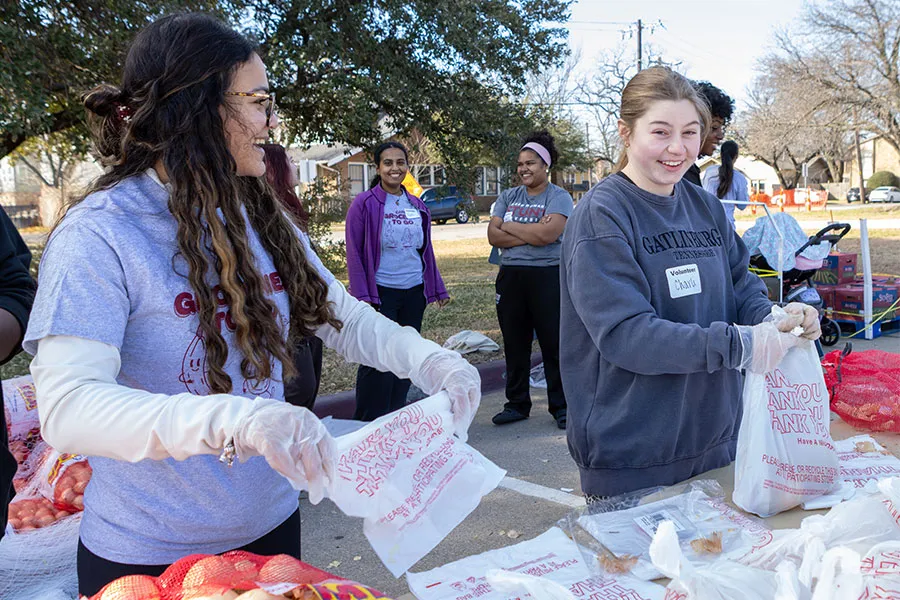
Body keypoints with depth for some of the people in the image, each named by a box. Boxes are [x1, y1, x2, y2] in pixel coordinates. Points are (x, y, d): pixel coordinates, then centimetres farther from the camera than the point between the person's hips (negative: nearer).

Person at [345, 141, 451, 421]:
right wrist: (363, 296, -13)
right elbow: (354, 253, -7)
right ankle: (368, 423, 8)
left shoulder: (418, 206, 11)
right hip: (380, 293, -5)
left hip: (414, 293, 5)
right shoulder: (364, 204, -4)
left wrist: (438, 289, 14)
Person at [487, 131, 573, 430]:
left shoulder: (559, 197, -3)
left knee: (554, 343, 2)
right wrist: (531, 233, -13)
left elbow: (547, 234, -20)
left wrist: (509, 226, -7)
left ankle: (561, 406, 14)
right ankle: (517, 404, 24)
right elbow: (493, 236, 0)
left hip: (547, 276, -5)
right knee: (514, 344, 11)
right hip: (510, 276, 5)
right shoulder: (508, 197, 12)